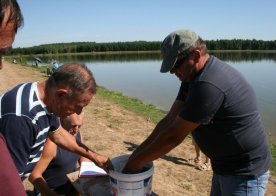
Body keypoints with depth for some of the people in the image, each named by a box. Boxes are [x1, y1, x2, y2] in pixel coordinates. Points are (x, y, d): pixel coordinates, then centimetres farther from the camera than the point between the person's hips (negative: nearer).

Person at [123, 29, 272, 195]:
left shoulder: (208, 85, -31)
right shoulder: (193, 76, 0)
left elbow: (173, 136, -26)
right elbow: (170, 120, -4)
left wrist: (137, 163, -14)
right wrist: (137, 154, -8)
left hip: (245, 174, -8)